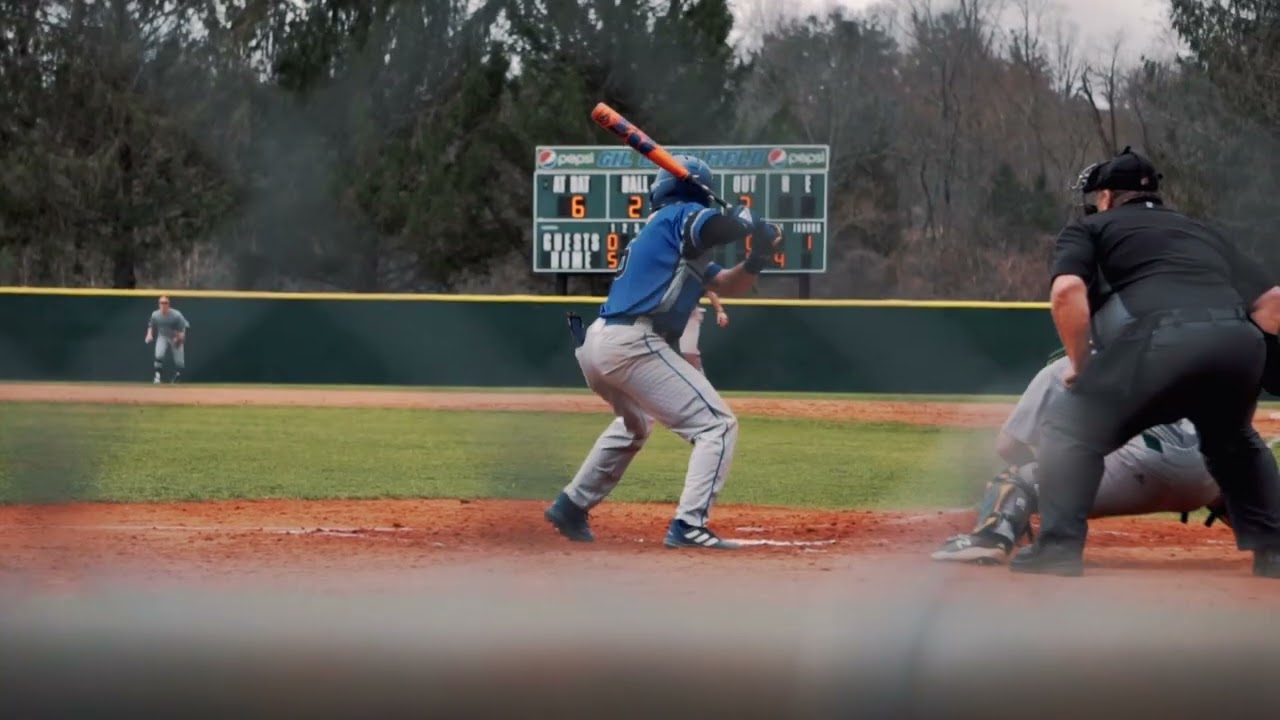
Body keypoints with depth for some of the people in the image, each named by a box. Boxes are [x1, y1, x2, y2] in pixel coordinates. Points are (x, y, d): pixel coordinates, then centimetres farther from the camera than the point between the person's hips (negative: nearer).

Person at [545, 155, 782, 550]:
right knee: (717, 425, -8)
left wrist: (756, 259, 6)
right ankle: (689, 526, -20)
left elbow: (728, 284, 25)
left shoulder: (656, 230, 29)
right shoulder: (682, 216, 3)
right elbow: (727, 224, -19)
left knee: (634, 422, 38)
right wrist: (759, 227, 4)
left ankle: (572, 506, 39)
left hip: (594, 343, 9)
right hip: (632, 343, -9)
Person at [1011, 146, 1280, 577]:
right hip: (1241, 341, 5)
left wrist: (1081, 364, 12)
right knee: (1234, 439, 34)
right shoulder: (1203, 233, 37)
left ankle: (1059, 546, -4)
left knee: (1070, 427, 10)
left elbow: (1066, 290, 2)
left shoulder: (1090, 229, 24)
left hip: (1165, 338, -5)